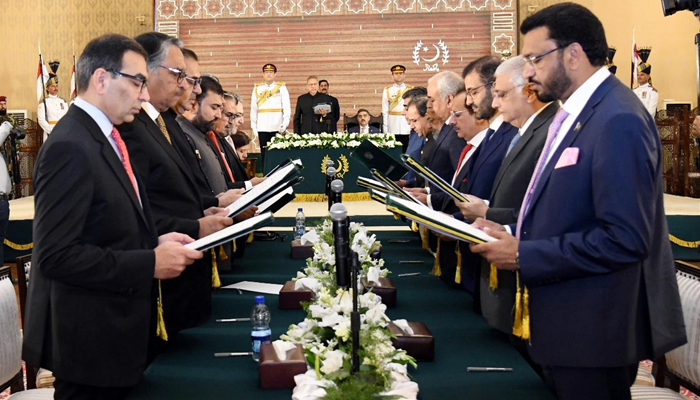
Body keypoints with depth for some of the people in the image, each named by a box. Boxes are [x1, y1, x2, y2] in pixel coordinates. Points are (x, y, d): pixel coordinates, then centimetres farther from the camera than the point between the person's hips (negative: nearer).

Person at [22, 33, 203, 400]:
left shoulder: (103, 138, 10)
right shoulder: (70, 148, -21)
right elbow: (57, 255, -25)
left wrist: (155, 241, 1)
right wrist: (150, 263, -21)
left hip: (113, 329, 9)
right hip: (89, 339, -9)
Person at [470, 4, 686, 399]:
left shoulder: (618, 121, -20)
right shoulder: (578, 114, 11)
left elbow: (624, 239, -26)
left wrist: (523, 255, -21)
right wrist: (511, 232, 3)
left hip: (593, 333, -9)